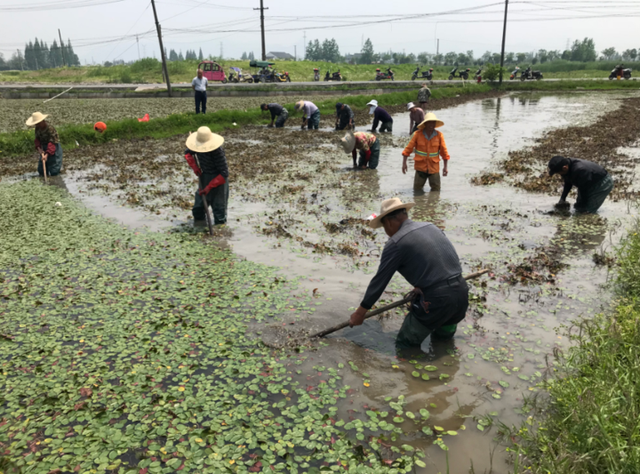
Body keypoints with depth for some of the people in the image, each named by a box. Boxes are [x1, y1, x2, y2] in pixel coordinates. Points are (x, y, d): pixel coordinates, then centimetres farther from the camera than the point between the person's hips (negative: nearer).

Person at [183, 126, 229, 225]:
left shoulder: (217, 152, -30)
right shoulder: (199, 146, -10)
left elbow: (224, 174, -27)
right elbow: (187, 152, 11)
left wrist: (209, 187, -28)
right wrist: (194, 166, -8)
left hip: (218, 179, -7)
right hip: (204, 177, 7)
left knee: (218, 206, 0)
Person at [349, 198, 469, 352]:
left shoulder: (395, 243, -7)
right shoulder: (430, 227, 13)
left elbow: (379, 281, 0)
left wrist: (360, 312, 10)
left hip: (437, 300, -7)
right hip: (462, 293, 7)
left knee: (404, 346, 10)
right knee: (442, 337, 33)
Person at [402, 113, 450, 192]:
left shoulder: (439, 135, -3)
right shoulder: (417, 134, -6)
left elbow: (444, 152, 1)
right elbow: (408, 148, -5)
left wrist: (446, 167, -4)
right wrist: (404, 163, -11)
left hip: (434, 168, 1)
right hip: (420, 167, -1)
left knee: (436, 190, 5)